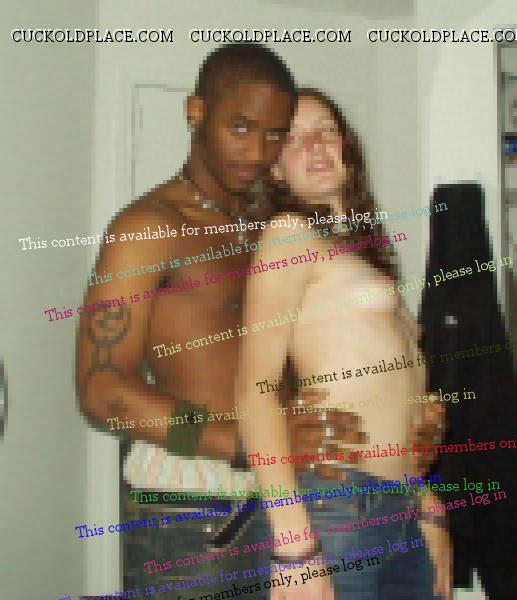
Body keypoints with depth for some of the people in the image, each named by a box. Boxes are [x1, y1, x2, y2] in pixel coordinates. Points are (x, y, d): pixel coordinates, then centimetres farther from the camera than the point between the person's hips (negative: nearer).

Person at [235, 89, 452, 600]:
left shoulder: (358, 244, 20)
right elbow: (254, 387, -13)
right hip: (331, 504, -7)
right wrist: (293, 546, -20)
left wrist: (428, 512, 15)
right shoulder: (291, 233, -3)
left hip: (398, 513, 7)